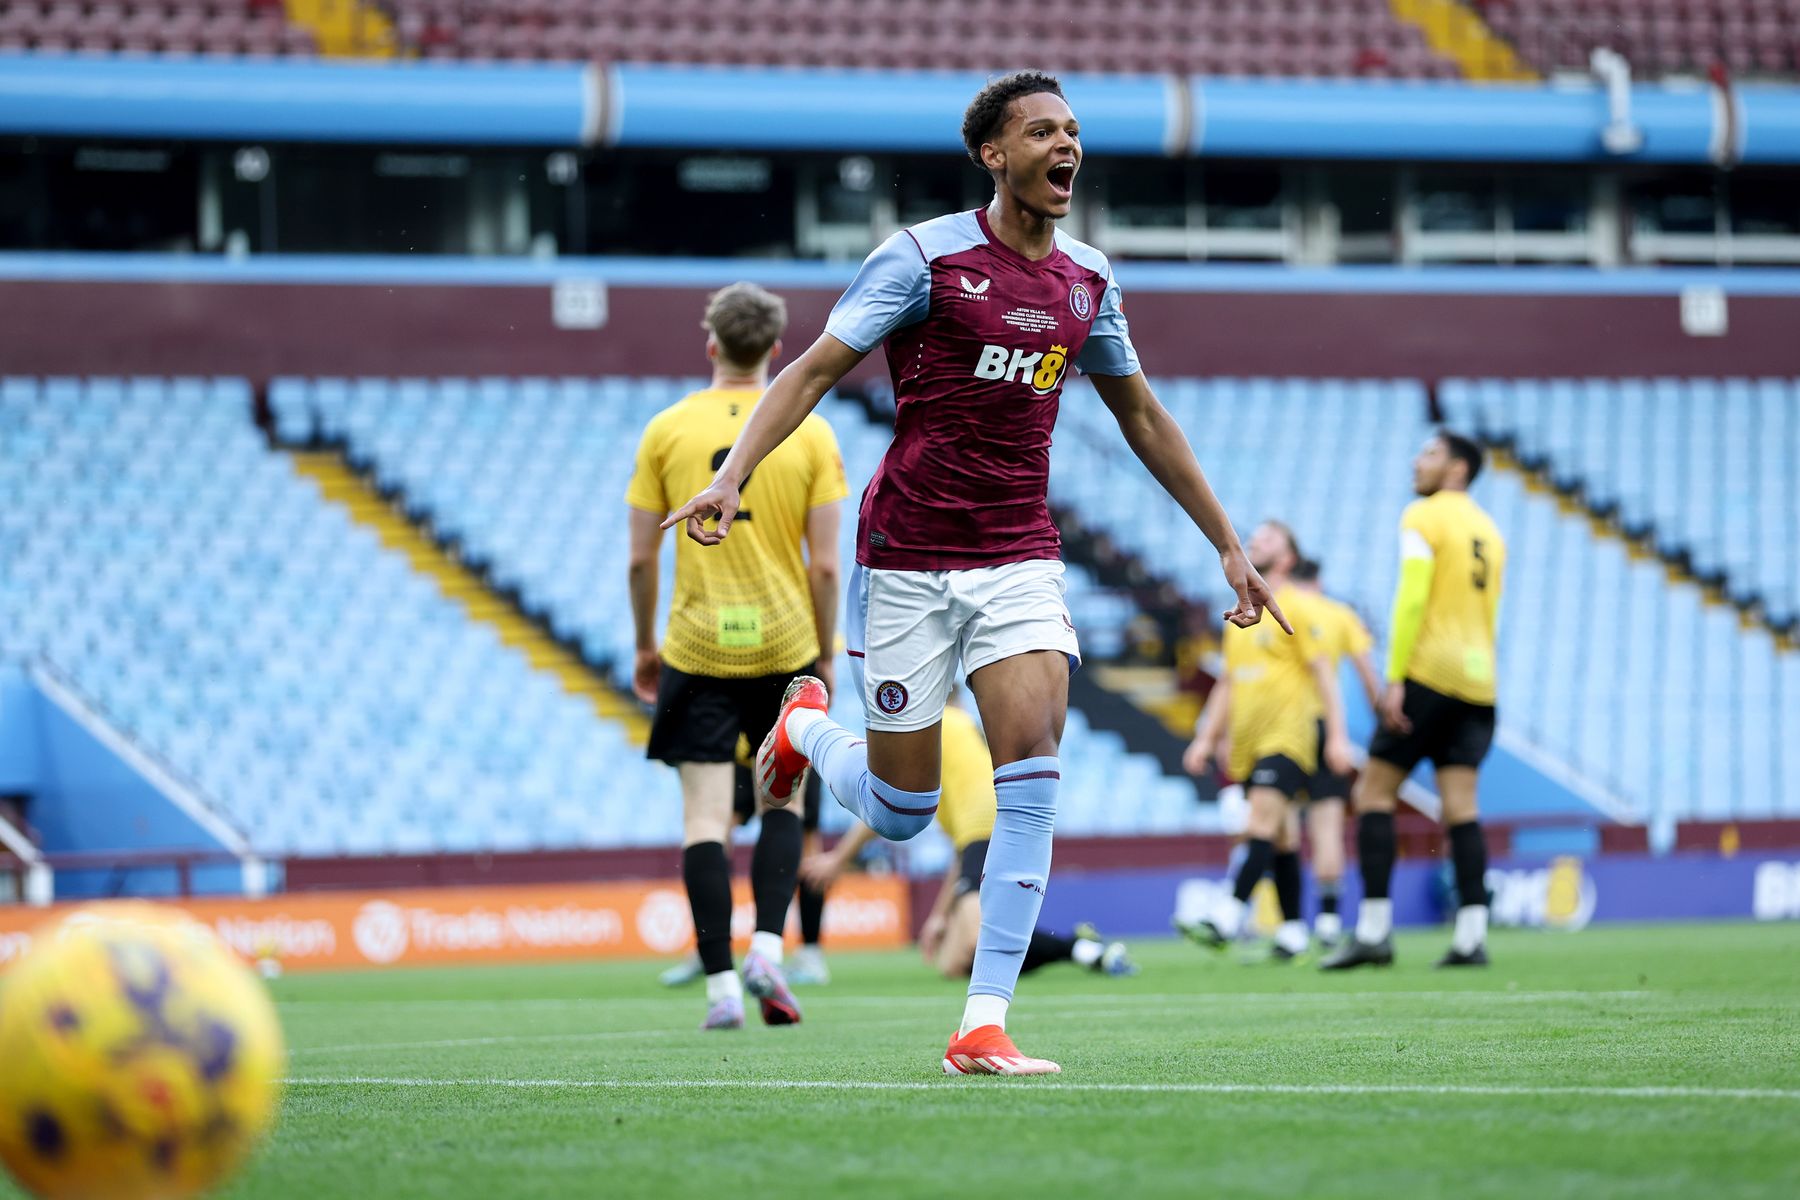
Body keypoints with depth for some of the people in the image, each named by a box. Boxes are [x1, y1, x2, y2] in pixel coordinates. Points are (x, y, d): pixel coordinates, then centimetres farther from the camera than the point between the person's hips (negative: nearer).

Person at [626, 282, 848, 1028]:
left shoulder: (666, 430, -1)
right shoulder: (809, 433, -2)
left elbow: (641, 557, 0)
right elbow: (825, 565, -3)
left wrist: (645, 647, 14)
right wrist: (824, 657, 8)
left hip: (697, 650, 0)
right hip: (784, 645, 0)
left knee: (705, 817, 0)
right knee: (783, 802, 15)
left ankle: (720, 984, -6)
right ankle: (767, 947, -1)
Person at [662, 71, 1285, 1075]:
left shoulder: (1087, 279, 8)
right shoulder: (925, 255, -8)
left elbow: (1143, 416, 20)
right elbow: (816, 371, -7)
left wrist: (1228, 545, 21)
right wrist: (732, 475, -21)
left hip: (1021, 558, 4)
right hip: (909, 557, -4)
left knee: (1033, 768, -16)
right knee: (899, 815, 1)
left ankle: (983, 1027, -14)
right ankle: (808, 723, 37)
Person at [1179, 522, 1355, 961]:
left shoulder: (1297, 607, -1)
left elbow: (1323, 671, -6)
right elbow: (1227, 684, 25)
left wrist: (1337, 736, -12)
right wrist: (1207, 739, 17)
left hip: (1287, 737, -7)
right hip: (1248, 743, 7)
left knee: (1263, 821, -19)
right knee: (1280, 836, 8)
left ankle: (1230, 917, -30)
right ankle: (1292, 930, 9)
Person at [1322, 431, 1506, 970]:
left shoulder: (1425, 517, -4)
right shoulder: (1489, 532, 19)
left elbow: (1412, 598, -14)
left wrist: (1394, 678, -16)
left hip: (1428, 671, -7)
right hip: (1478, 682, 7)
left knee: (1375, 791, -1)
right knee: (1461, 805, 2)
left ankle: (1373, 930, -8)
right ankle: (1472, 936, -8)